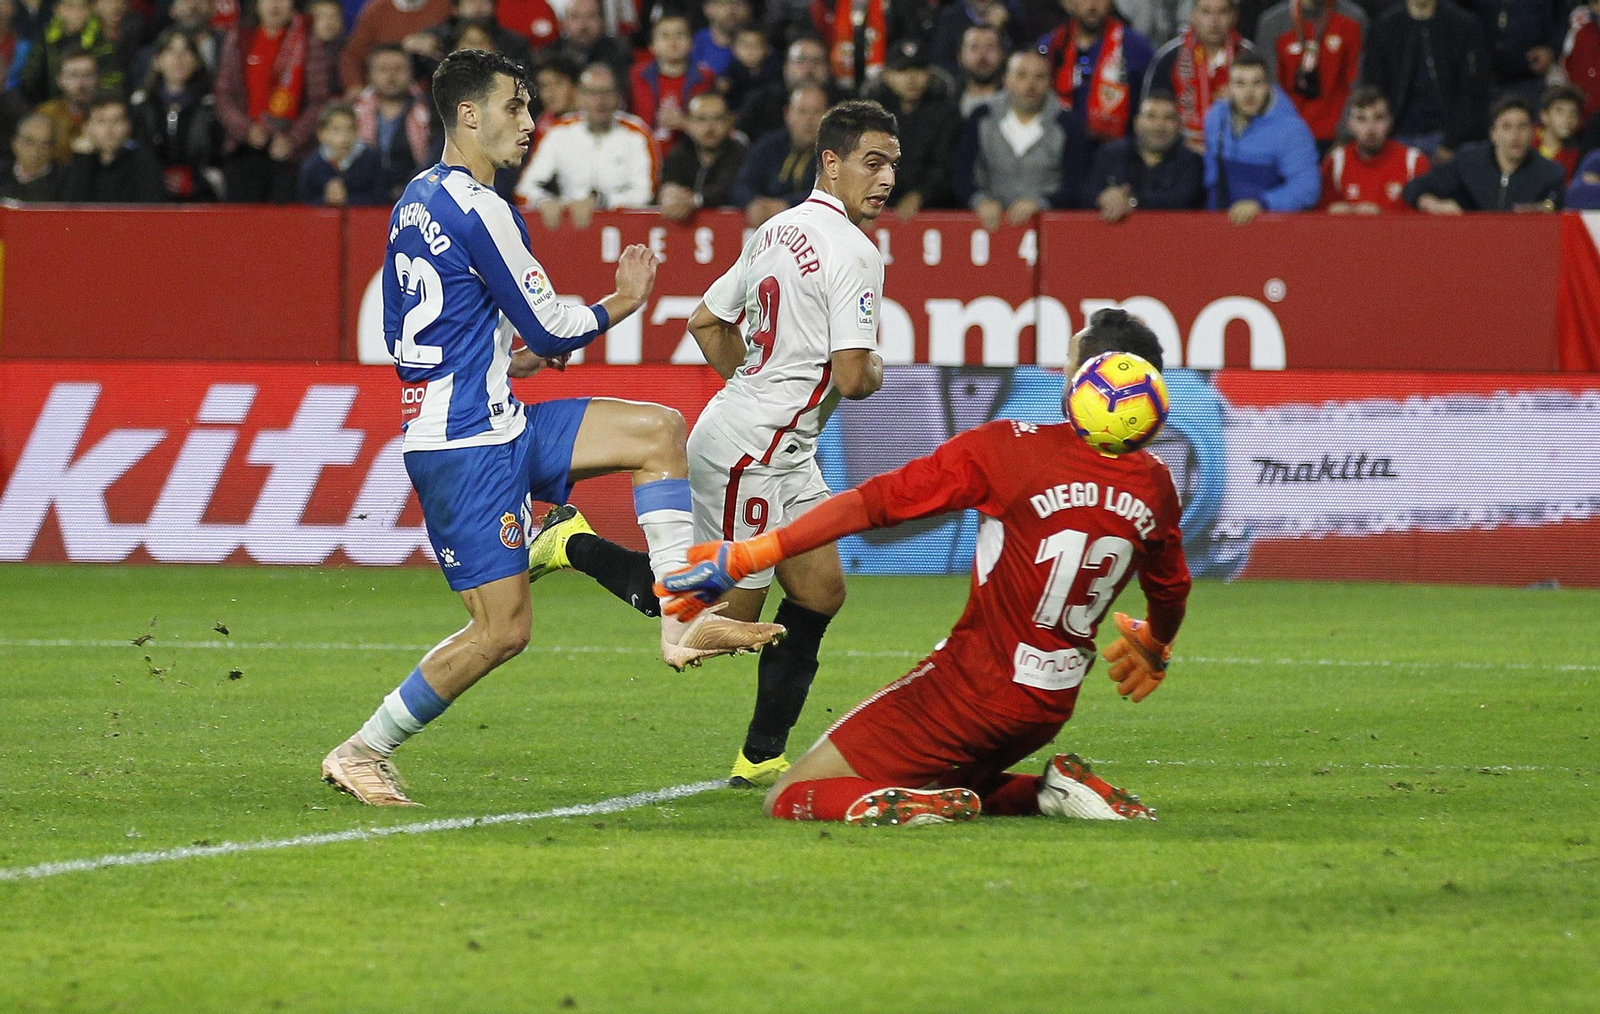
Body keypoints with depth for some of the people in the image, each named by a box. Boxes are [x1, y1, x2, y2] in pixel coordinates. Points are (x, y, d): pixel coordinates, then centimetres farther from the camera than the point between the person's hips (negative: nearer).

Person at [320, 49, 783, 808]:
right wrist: (624, 301, 6)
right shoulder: (477, 208, -16)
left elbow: (399, 335, 22)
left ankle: (682, 623, -3)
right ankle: (362, 752, 3)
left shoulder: (418, 199, 14)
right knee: (501, 630, -7)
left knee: (659, 431, 5)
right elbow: (548, 327, -12)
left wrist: (506, 357, 25)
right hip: (469, 445, -10)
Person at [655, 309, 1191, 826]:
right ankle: (1056, 790, 6)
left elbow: (872, 502, -16)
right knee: (947, 792, 32)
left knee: (789, 800, 0)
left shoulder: (1005, 449, -15)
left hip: (975, 685, -5)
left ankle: (917, 808, -27)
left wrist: (746, 555, -12)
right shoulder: (1155, 485, 0)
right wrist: (1153, 650, 42)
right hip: (1051, 705, 6)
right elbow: (1170, 595, 18)